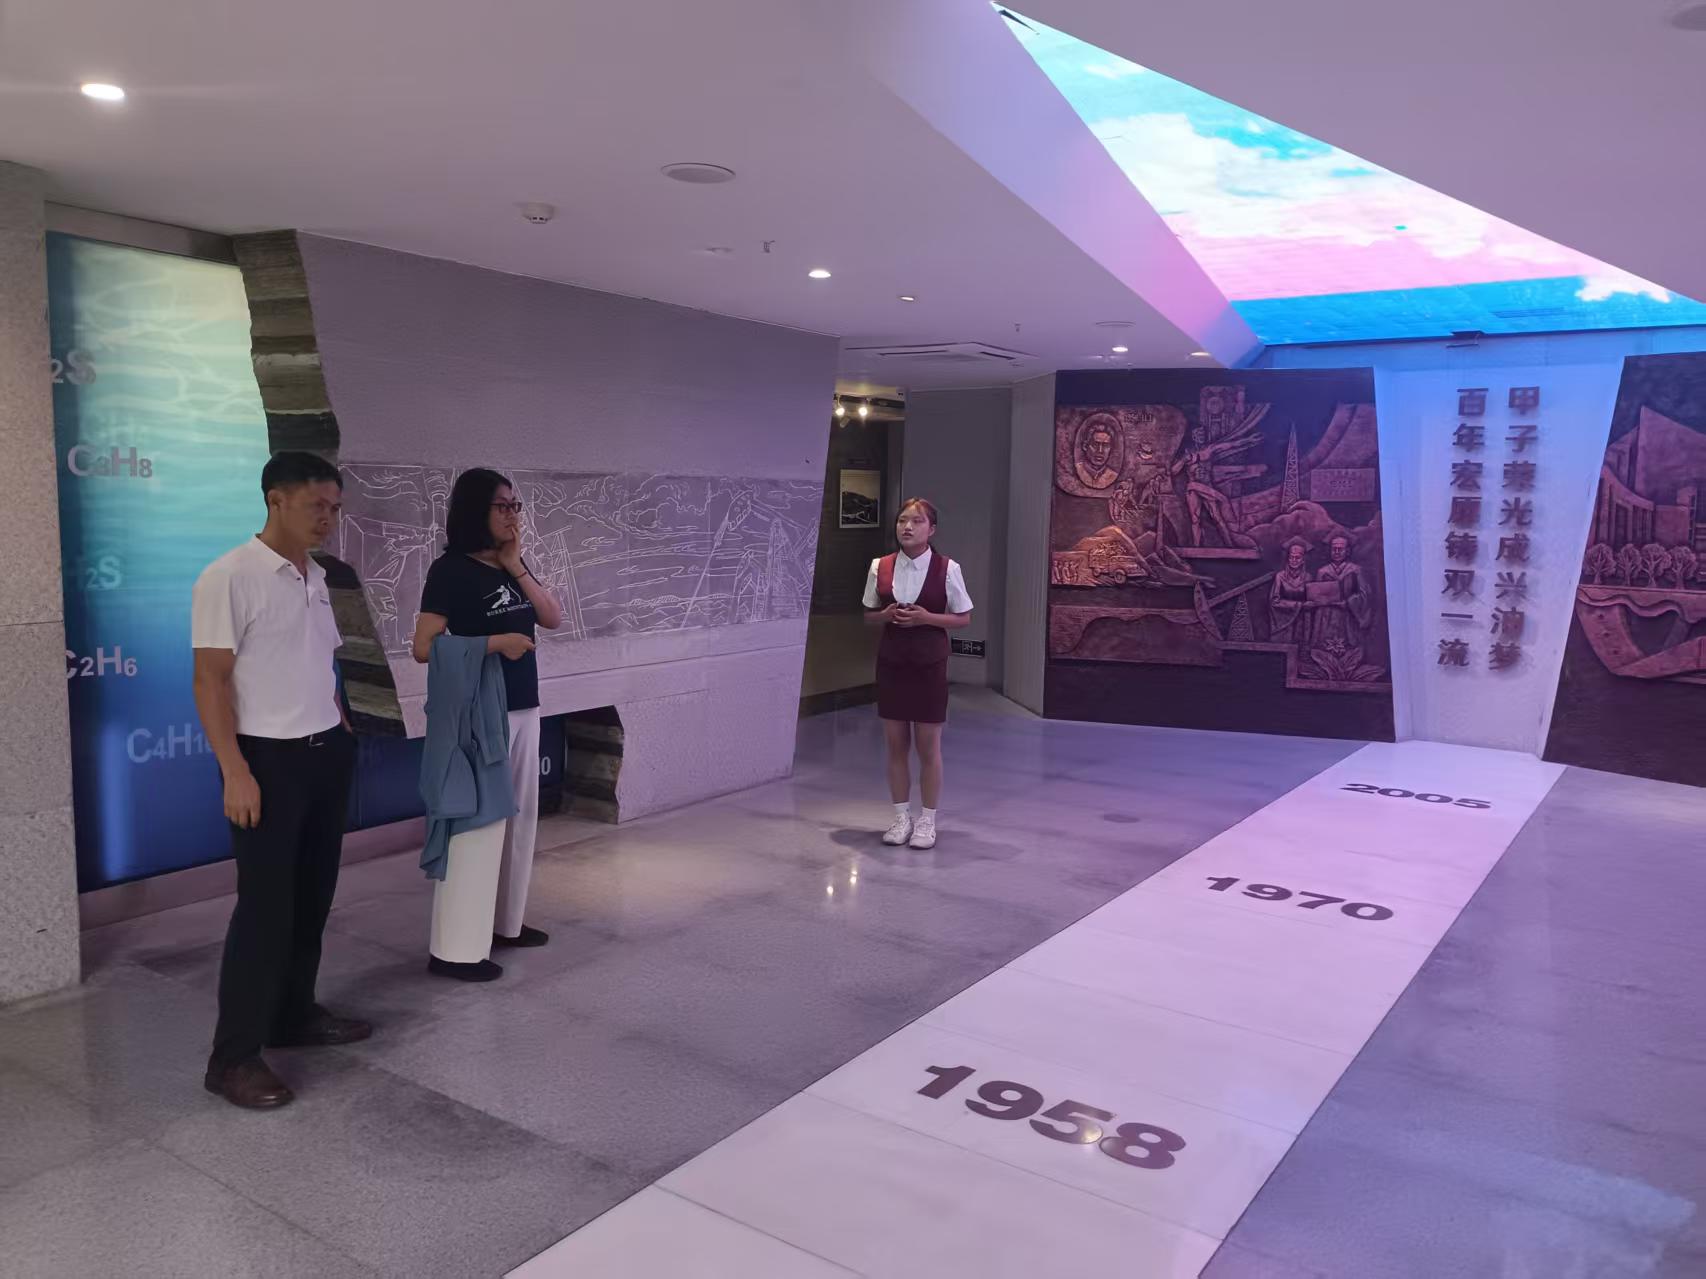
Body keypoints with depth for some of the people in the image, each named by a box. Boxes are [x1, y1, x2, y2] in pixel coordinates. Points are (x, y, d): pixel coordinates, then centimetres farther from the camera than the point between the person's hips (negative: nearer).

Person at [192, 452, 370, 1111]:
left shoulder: (316, 577, 11)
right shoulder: (229, 578, -13)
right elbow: (211, 680, -16)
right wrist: (235, 771, -20)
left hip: (326, 755, 8)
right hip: (269, 760, -7)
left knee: (313, 896, 14)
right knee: (265, 906, -3)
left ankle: (294, 1015, 29)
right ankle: (234, 1057, 8)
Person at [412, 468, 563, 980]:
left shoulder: (512, 567, 11)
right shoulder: (451, 570, -11)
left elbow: (554, 619, 5)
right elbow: (423, 648, -16)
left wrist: (517, 567, -3)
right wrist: (495, 641, -21)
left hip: (523, 709, 8)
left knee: (518, 818, 14)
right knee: (477, 824, -6)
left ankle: (505, 922, 28)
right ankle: (455, 949, 3)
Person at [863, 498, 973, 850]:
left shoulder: (947, 569, -8)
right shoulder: (880, 567, 0)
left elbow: (963, 618, -3)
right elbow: (869, 615, 9)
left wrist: (927, 617, -18)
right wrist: (886, 615, -13)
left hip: (929, 663, -3)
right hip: (891, 661, 3)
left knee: (928, 746, 5)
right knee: (896, 744, 9)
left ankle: (928, 821, 18)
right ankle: (902, 817, 22)